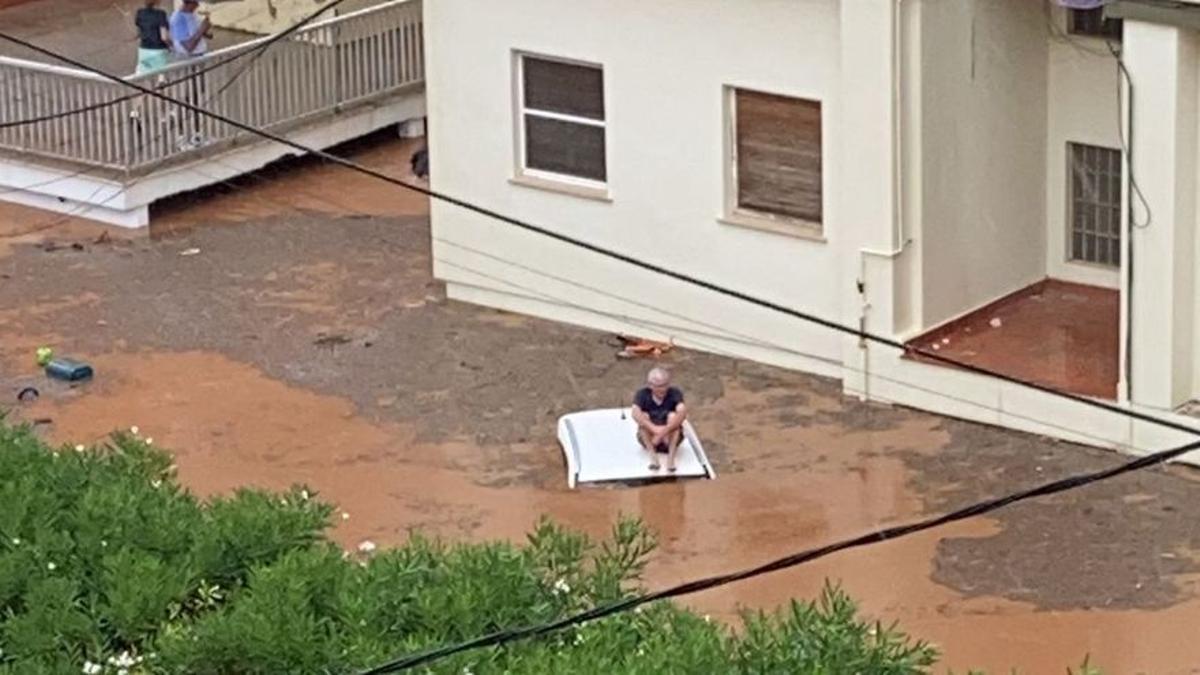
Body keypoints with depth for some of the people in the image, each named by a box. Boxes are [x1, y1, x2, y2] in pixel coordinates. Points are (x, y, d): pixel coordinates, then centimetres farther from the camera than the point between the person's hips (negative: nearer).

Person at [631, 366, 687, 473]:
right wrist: (655, 429, -46)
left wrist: (665, 430, -45)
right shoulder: (642, 394, -14)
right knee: (644, 416, -25)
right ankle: (653, 457, -30)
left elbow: (683, 413, -34)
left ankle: (671, 457, -32)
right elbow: (636, 414, -33)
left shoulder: (675, 393, -16)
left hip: (670, 438, 0)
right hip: (649, 439, 0)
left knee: (673, 416, -26)